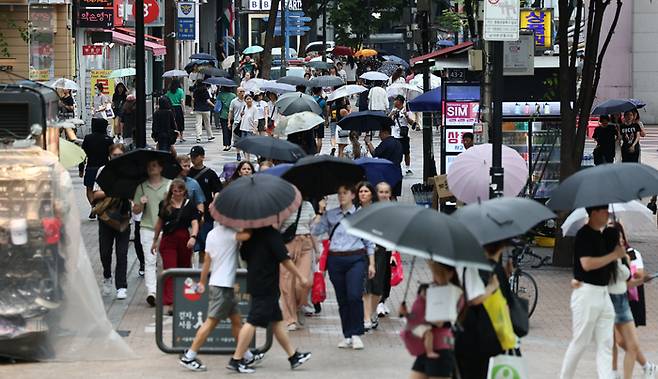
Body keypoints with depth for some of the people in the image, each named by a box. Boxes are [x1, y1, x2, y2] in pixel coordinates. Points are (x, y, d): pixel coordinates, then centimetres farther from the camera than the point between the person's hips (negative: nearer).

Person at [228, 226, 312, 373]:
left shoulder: (252, 234, 8)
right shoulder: (272, 234, -15)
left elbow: (243, 255, 16)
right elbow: (285, 260, -13)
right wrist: (301, 277, -4)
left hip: (254, 282, 9)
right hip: (266, 287, -9)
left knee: (277, 320, 14)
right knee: (253, 322, -7)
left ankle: (293, 356, 21)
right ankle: (236, 360, -7)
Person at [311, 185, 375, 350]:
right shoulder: (330, 215, 9)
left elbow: (369, 242, 8)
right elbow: (315, 231, 0)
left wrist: (371, 264, 5)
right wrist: (320, 212, -2)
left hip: (356, 259, -2)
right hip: (336, 260, 2)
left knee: (354, 296, -15)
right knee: (342, 299, 5)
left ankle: (356, 334, -8)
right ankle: (347, 336, 12)